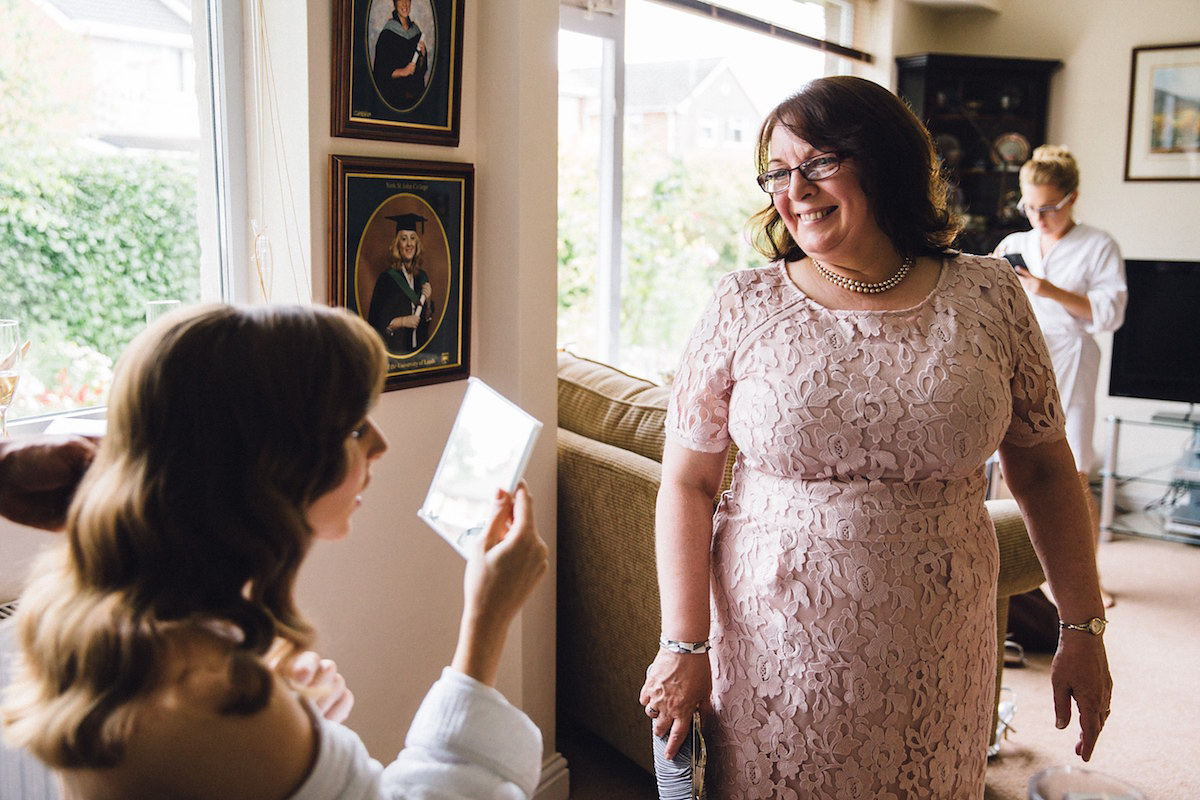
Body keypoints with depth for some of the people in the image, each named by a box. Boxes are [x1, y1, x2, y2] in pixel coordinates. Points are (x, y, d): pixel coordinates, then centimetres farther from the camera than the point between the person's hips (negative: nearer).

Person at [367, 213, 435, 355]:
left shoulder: (422, 277, 8)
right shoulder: (387, 278, -8)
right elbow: (375, 321, -8)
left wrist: (428, 301, -2)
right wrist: (402, 321, -16)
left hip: (419, 347, 5)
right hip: (394, 348, -5)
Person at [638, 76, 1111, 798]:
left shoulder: (988, 297, -1)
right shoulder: (743, 307, -5)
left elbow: (1044, 468, 6)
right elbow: (687, 483, -4)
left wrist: (1083, 629, 7)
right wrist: (684, 645, -7)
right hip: (773, 650, -1)